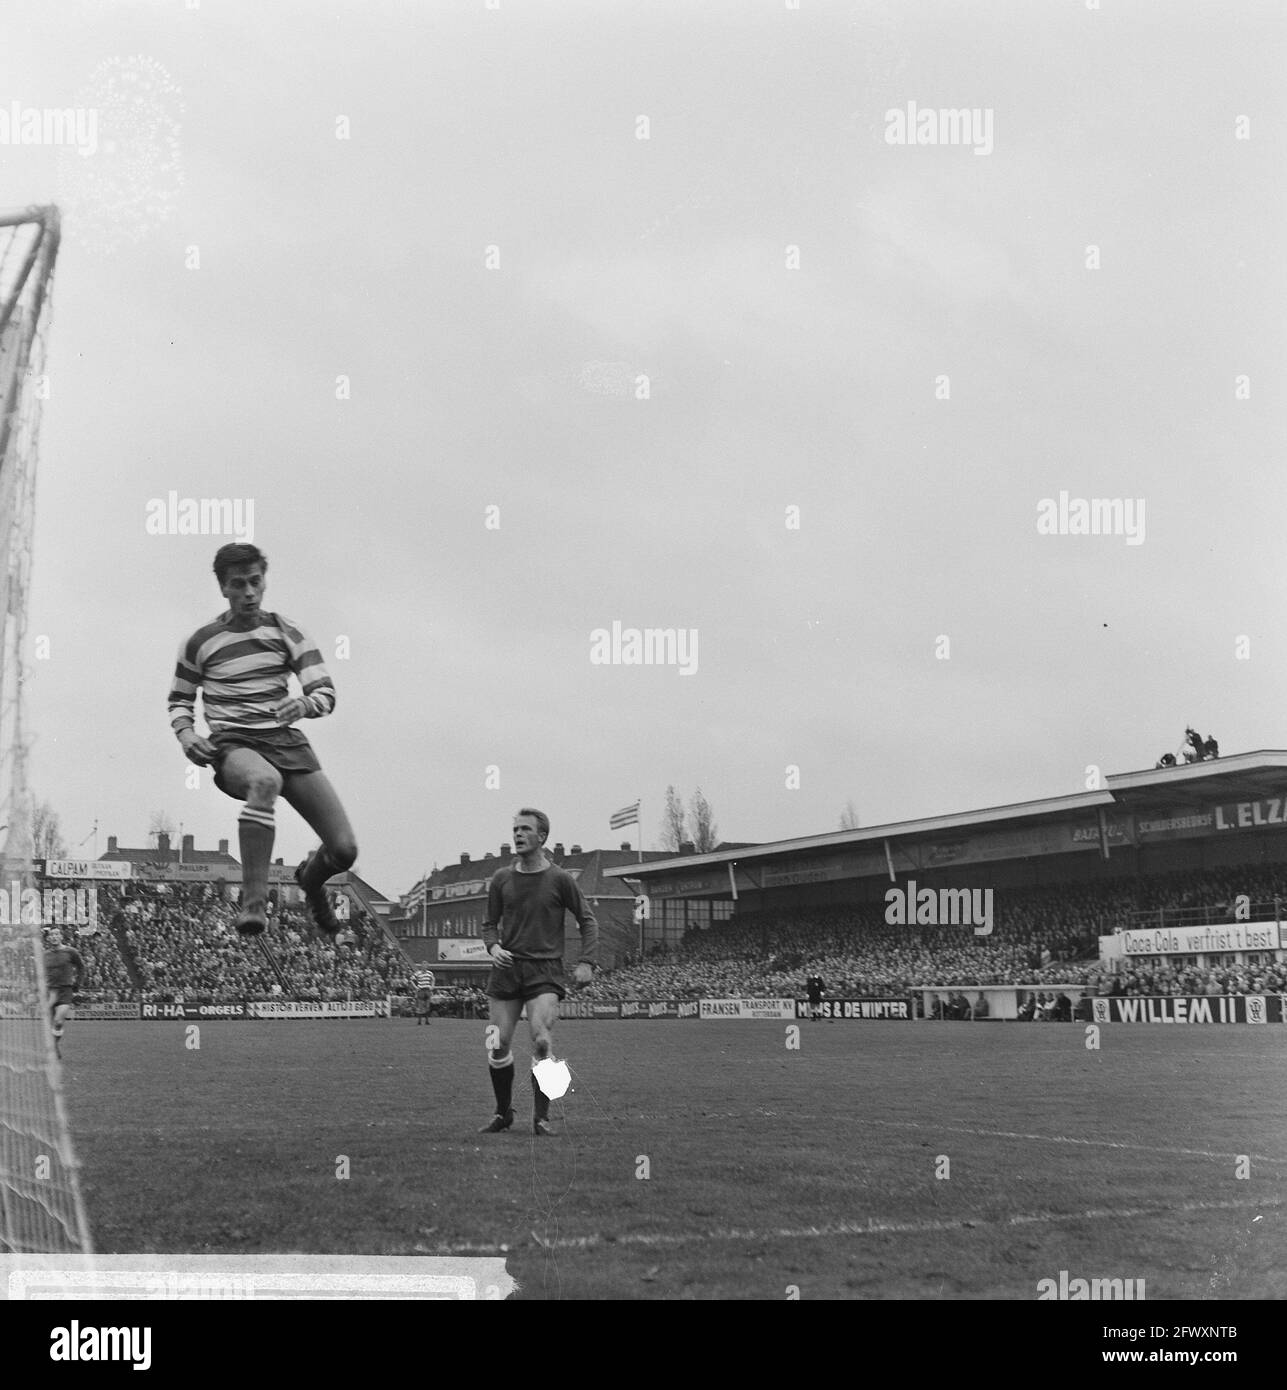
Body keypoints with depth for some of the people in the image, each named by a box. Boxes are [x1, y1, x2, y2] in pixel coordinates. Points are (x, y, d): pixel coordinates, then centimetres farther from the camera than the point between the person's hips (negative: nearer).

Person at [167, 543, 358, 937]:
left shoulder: (286, 632, 10)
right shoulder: (201, 642, 8)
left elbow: (325, 692, 3)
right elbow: (179, 699, 22)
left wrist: (303, 704, -20)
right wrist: (185, 734, 0)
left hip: (286, 741, 3)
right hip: (233, 745, -3)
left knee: (345, 850, -8)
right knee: (264, 780, -43)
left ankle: (311, 878, 31)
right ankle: (254, 902, -45)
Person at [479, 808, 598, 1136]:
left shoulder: (560, 879, 0)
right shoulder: (501, 879, 8)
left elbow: (587, 921, 8)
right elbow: (490, 923, 17)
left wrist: (586, 962, -3)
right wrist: (493, 946, -5)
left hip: (545, 970, -3)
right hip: (506, 968, 3)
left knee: (541, 1040, -18)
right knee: (498, 1046, 0)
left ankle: (541, 1117, -6)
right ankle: (503, 1113, 20)